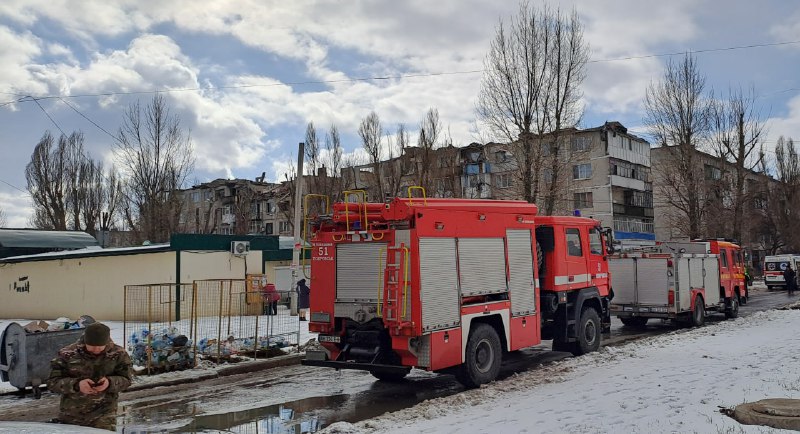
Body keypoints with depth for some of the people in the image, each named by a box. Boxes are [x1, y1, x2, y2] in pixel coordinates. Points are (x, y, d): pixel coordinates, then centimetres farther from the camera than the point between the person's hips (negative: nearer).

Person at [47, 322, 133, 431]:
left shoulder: (118, 354, -7)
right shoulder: (67, 354, -8)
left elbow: (125, 380, -1)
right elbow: (52, 382, -8)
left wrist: (110, 383, -24)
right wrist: (77, 384, -27)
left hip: (103, 415, -2)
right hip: (71, 417, 2)